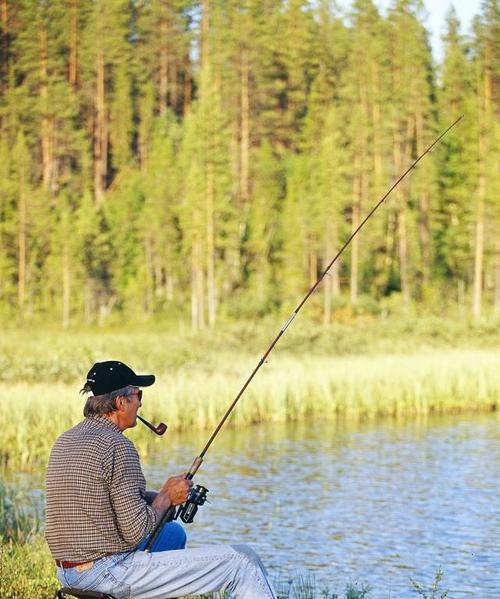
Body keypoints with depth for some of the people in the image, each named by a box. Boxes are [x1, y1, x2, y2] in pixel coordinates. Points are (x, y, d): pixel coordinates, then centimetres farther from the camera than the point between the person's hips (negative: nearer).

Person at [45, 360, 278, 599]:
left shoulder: (64, 441, 10)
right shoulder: (117, 446, -18)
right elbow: (136, 531, -20)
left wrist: (158, 496, 9)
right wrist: (167, 497, -3)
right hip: (111, 574, -10)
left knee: (173, 532, 35)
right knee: (243, 560, -6)